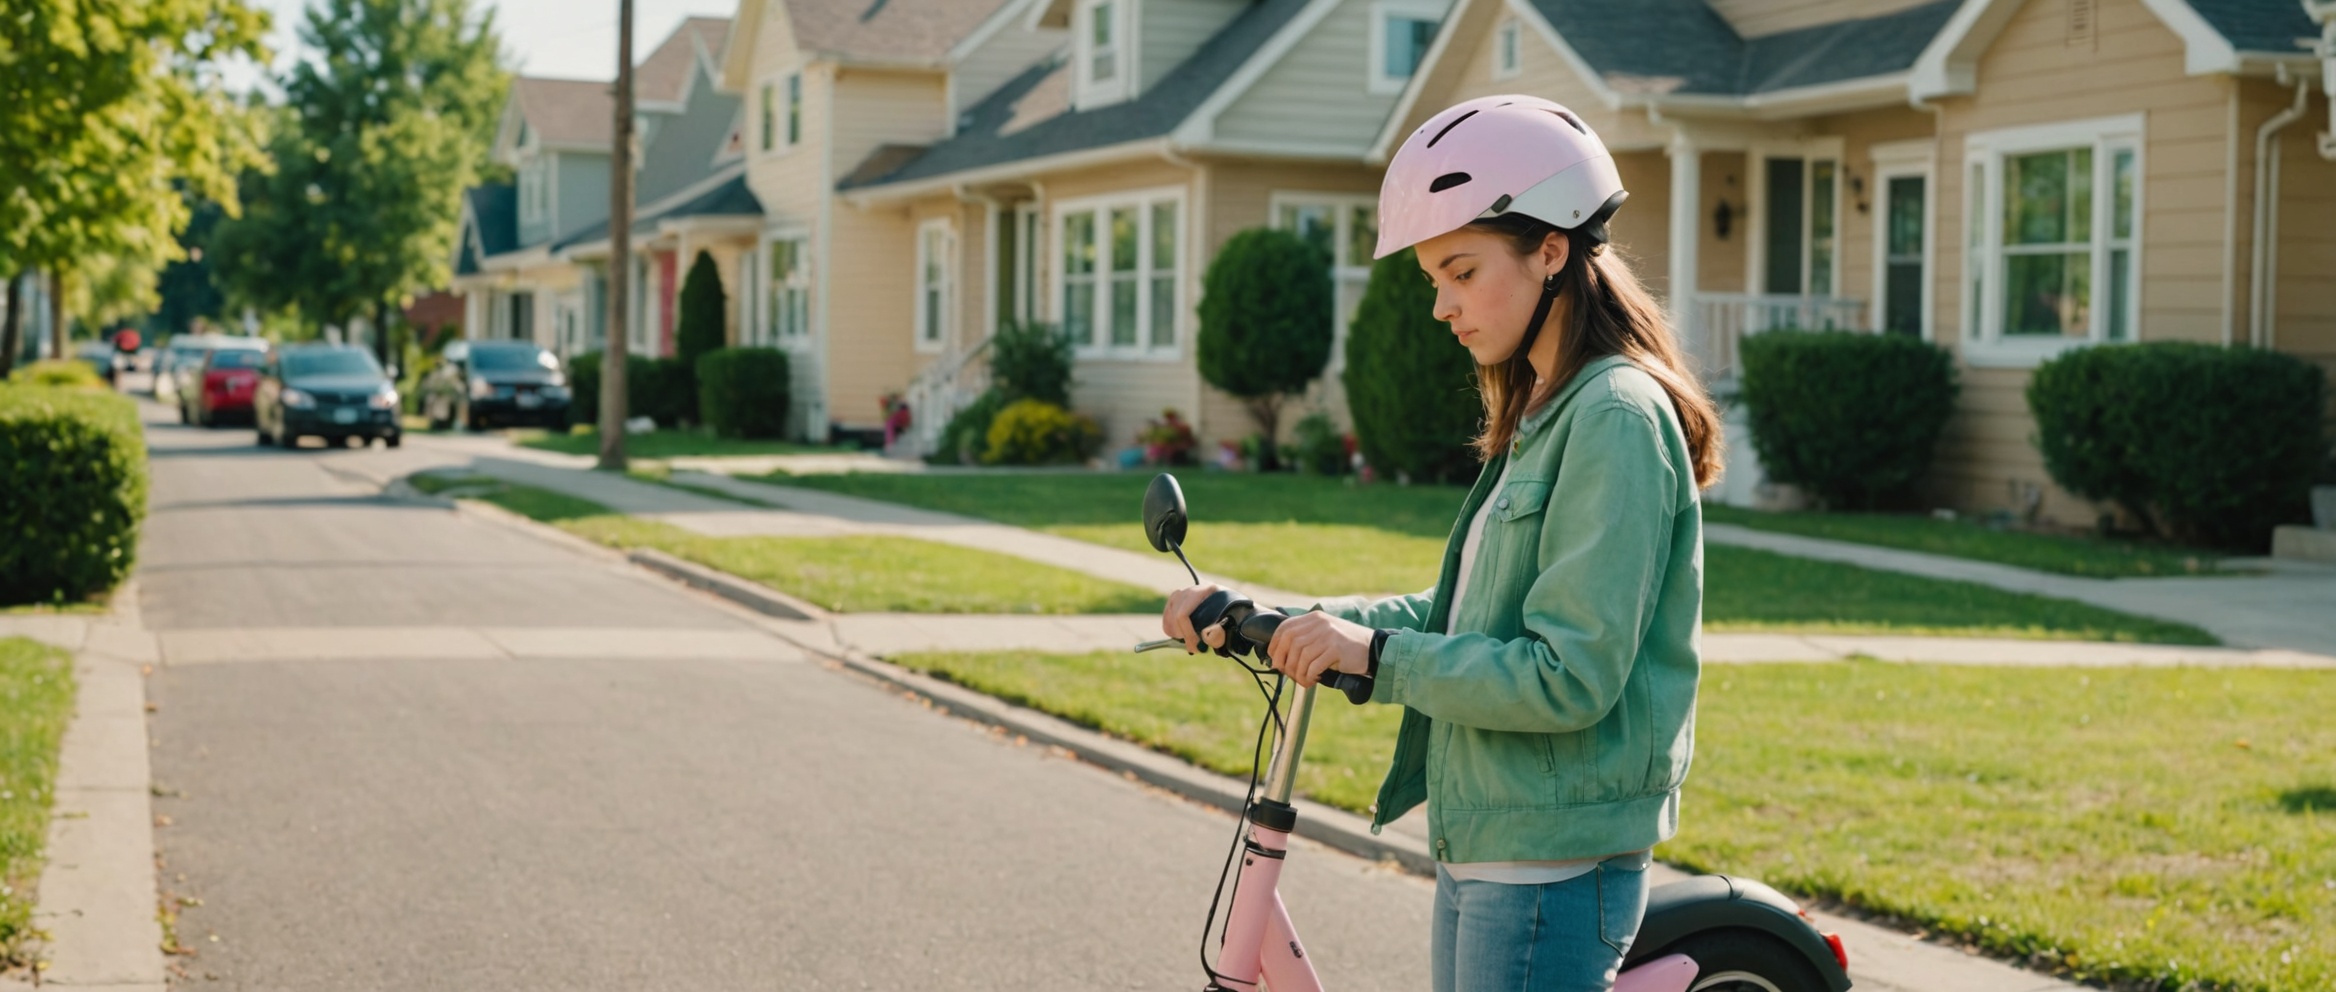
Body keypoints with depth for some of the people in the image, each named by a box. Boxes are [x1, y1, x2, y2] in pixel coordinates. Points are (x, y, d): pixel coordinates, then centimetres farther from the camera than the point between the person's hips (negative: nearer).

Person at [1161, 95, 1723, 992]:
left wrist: (1376, 655, -20)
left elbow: (1571, 676, -22)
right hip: (1482, 851, 9)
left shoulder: (1616, 418, -16)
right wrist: (1270, 621, 8)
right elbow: (1458, 619, 16)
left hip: (1553, 869, -9)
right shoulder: (1540, 417, 15)